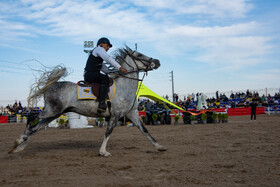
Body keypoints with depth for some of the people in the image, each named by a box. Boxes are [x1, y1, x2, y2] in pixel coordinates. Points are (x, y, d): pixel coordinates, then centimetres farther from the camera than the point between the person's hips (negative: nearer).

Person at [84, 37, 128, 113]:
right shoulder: (99, 49, -1)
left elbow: (103, 68, 27)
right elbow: (108, 58, -20)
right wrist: (120, 67, -25)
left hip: (93, 75, 11)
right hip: (89, 74, -11)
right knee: (105, 78, -33)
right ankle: (101, 103, -41)